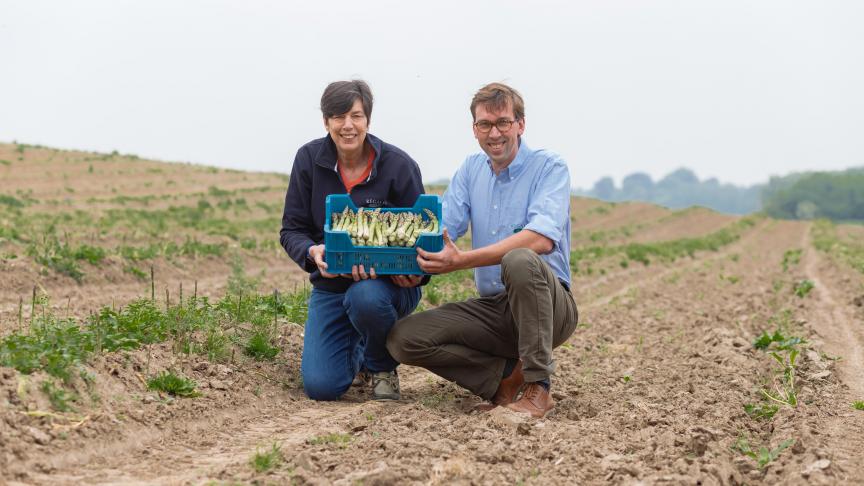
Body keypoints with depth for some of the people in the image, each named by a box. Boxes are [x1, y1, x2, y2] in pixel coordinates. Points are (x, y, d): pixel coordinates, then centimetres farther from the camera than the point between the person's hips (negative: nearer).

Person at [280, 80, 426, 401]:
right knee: (321, 386, -13)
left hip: (387, 282, -2)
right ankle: (358, 351, 27)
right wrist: (313, 252, -26)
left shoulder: (399, 165, -10)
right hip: (331, 284, 2)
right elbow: (291, 230, -2)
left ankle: (384, 366, -4)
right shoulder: (309, 159, -5)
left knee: (366, 297, -40)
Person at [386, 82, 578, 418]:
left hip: (550, 306, -5)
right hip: (493, 308, 5)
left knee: (519, 259, -38)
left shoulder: (549, 168, -9)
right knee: (403, 338, -13)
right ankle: (509, 372, -5)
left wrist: (462, 260, -36)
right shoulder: (471, 170, 10)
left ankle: (538, 386, -25)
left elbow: (543, 238, -26)